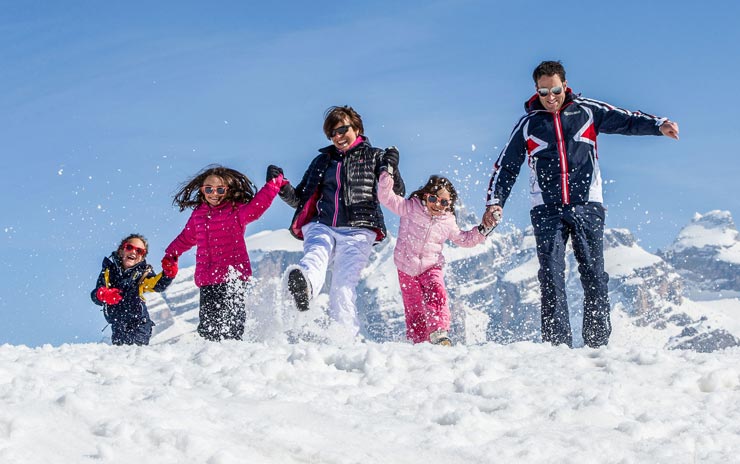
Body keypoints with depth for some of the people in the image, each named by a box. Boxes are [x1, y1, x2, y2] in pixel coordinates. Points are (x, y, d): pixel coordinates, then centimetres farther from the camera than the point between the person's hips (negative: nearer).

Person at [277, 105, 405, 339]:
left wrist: (392, 170, -11)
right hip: (322, 226, 1)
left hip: (357, 232, -1)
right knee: (316, 255, -33)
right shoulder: (322, 161, 26)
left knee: (343, 285, -21)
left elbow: (397, 194, 7)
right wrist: (283, 188, 8)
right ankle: (303, 286, -66)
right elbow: (300, 199, 28)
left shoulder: (374, 157, 16)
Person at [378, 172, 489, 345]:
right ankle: (418, 342, 16)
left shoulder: (448, 222, 3)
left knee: (437, 295, -28)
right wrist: (387, 178, -28)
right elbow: (387, 198, -12)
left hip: (431, 268, 1)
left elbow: (464, 239, 19)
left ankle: (439, 333, -36)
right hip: (407, 268, -1)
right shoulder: (411, 208, -5)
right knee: (414, 310, 1)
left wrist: (482, 229, 5)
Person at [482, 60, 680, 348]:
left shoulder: (587, 111, 8)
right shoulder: (528, 124, 11)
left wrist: (658, 125, -20)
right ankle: (558, 344, -13)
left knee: (594, 275, -4)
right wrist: (495, 201, 2)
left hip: (587, 207, 0)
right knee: (551, 275, -11)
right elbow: (506, 166, 15)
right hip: (547, 210, 0)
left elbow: (625, 121, -2)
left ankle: (598, 344, 2)